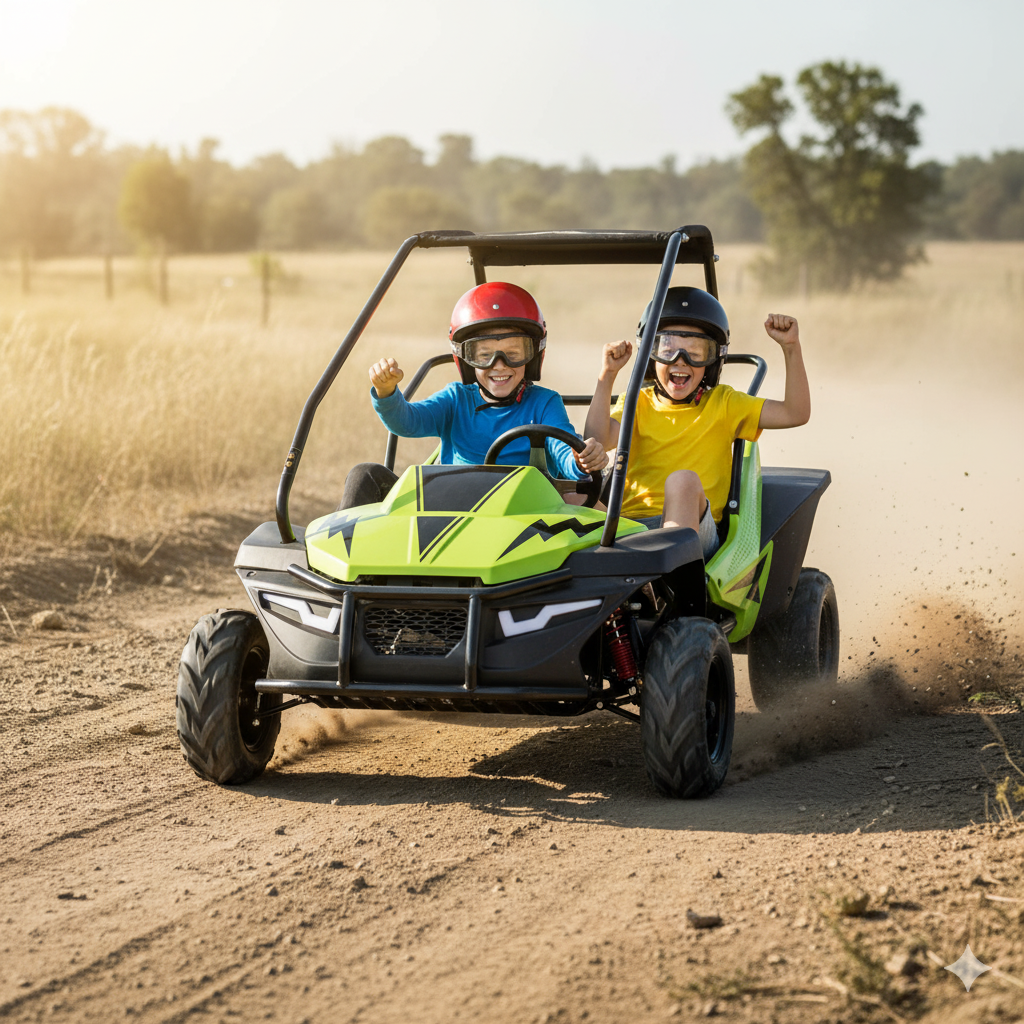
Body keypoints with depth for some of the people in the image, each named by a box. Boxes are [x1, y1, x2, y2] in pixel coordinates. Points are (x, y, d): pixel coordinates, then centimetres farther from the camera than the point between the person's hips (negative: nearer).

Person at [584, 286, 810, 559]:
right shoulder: (636, 403, 18)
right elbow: (598, 441, -2)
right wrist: (607, 377, -9)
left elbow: (795, 413, 6)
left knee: (683, 480, -35)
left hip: (693, 527, -1)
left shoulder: (722, 403, 16)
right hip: (628, 524, 1)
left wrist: (791, 347, -2)